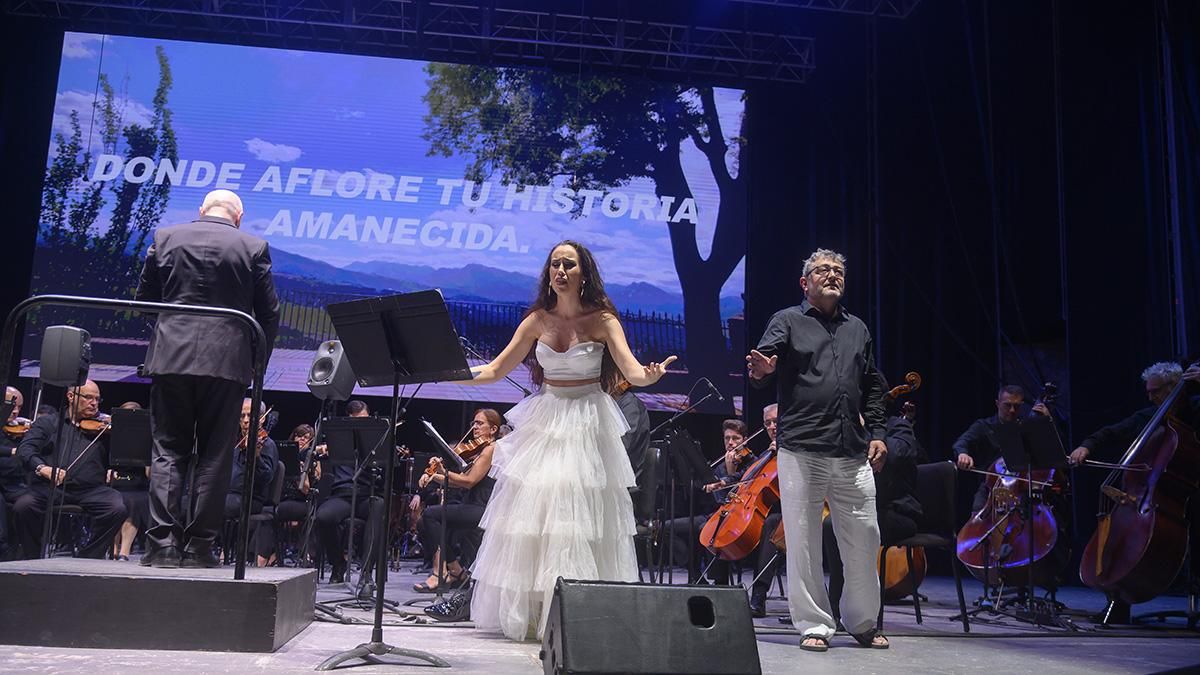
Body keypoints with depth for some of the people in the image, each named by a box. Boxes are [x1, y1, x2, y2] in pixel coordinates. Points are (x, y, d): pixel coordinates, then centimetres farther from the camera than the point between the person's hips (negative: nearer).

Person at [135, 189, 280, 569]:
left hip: (171, 357, 2)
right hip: (227, 362, -1)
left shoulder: (165, 238, 7)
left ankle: (163, 542, 2)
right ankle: (199, 545, 6)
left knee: (168, 451, 7)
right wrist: (258, 362, 11)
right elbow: (269, 314, 1)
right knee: (214, 455, 5)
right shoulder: (254, 248, 2)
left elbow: (144, 298, 13)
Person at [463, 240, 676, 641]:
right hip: (544, 421, 3)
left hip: (587, 424, -3)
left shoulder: (602, 319, -4)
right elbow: (494, 371, 6)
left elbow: (633, 372, -15)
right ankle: (526, 613, 11)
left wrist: (651, 375, -38)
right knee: (531, 513, 1)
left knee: (579, 518, -7)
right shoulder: (537, 320, 4)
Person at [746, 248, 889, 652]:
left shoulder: (857, 328, 19)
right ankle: (814, 625, 13)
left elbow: (872, 386, 21)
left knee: (864, 538, 6)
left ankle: (863, 623, 23)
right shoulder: (787, 321, 5)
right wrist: (761, 372, -33)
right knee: (803, 541, 0)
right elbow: (764, 368, -9)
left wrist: (877, 432, 11)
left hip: (853, 453, 4)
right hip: (801, 451, -4)